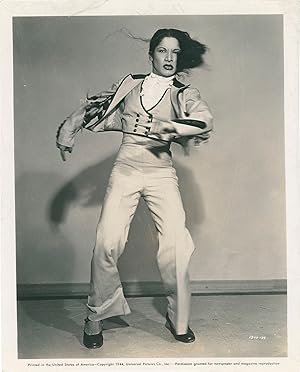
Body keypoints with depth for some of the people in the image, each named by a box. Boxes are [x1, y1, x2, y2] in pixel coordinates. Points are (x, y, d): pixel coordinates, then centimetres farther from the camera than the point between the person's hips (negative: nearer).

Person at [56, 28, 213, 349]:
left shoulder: (185, 94, 10)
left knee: (176, 242, -14)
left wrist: (172, 127, -23)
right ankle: (95, 318, 8)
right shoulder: (131, 84, 14)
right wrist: (68, 132, 19)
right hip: (125, 168, 1)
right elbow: (95, 106, 23)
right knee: (107, 241, -12)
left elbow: (205, 121, -9)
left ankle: (178, 319, 8)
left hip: (161, 171, 0)